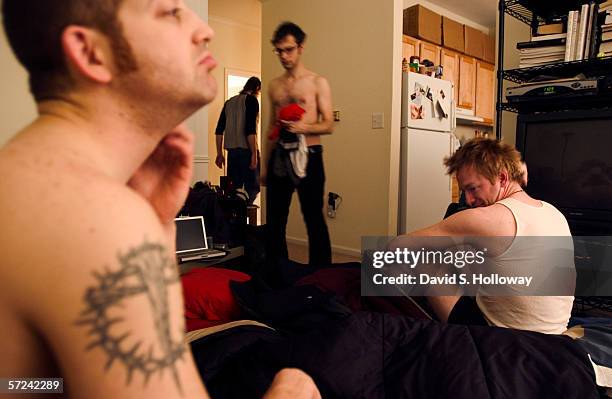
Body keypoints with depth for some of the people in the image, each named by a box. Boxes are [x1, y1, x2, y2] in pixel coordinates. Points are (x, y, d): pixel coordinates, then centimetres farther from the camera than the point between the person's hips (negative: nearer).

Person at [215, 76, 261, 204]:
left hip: (231, 150, 7)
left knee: (234, 187, 10)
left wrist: (219, 154, 17)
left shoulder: (229, 102, 17)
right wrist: (254, 154, -15)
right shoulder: (251, 100, -4)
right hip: (246, 150, -7)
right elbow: (250, 129, -16)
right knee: (253, 187, -4)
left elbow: (219, 130, 14)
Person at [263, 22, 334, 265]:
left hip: (308, 156, -5)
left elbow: (329, 125, -4)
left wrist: (302, 128, -22)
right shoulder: (274, 86, 15)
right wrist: (265, 164, 16)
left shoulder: (317, 83, 0)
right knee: (274, 220, 8)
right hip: (279, 157, 5)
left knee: (314, 219, -1)